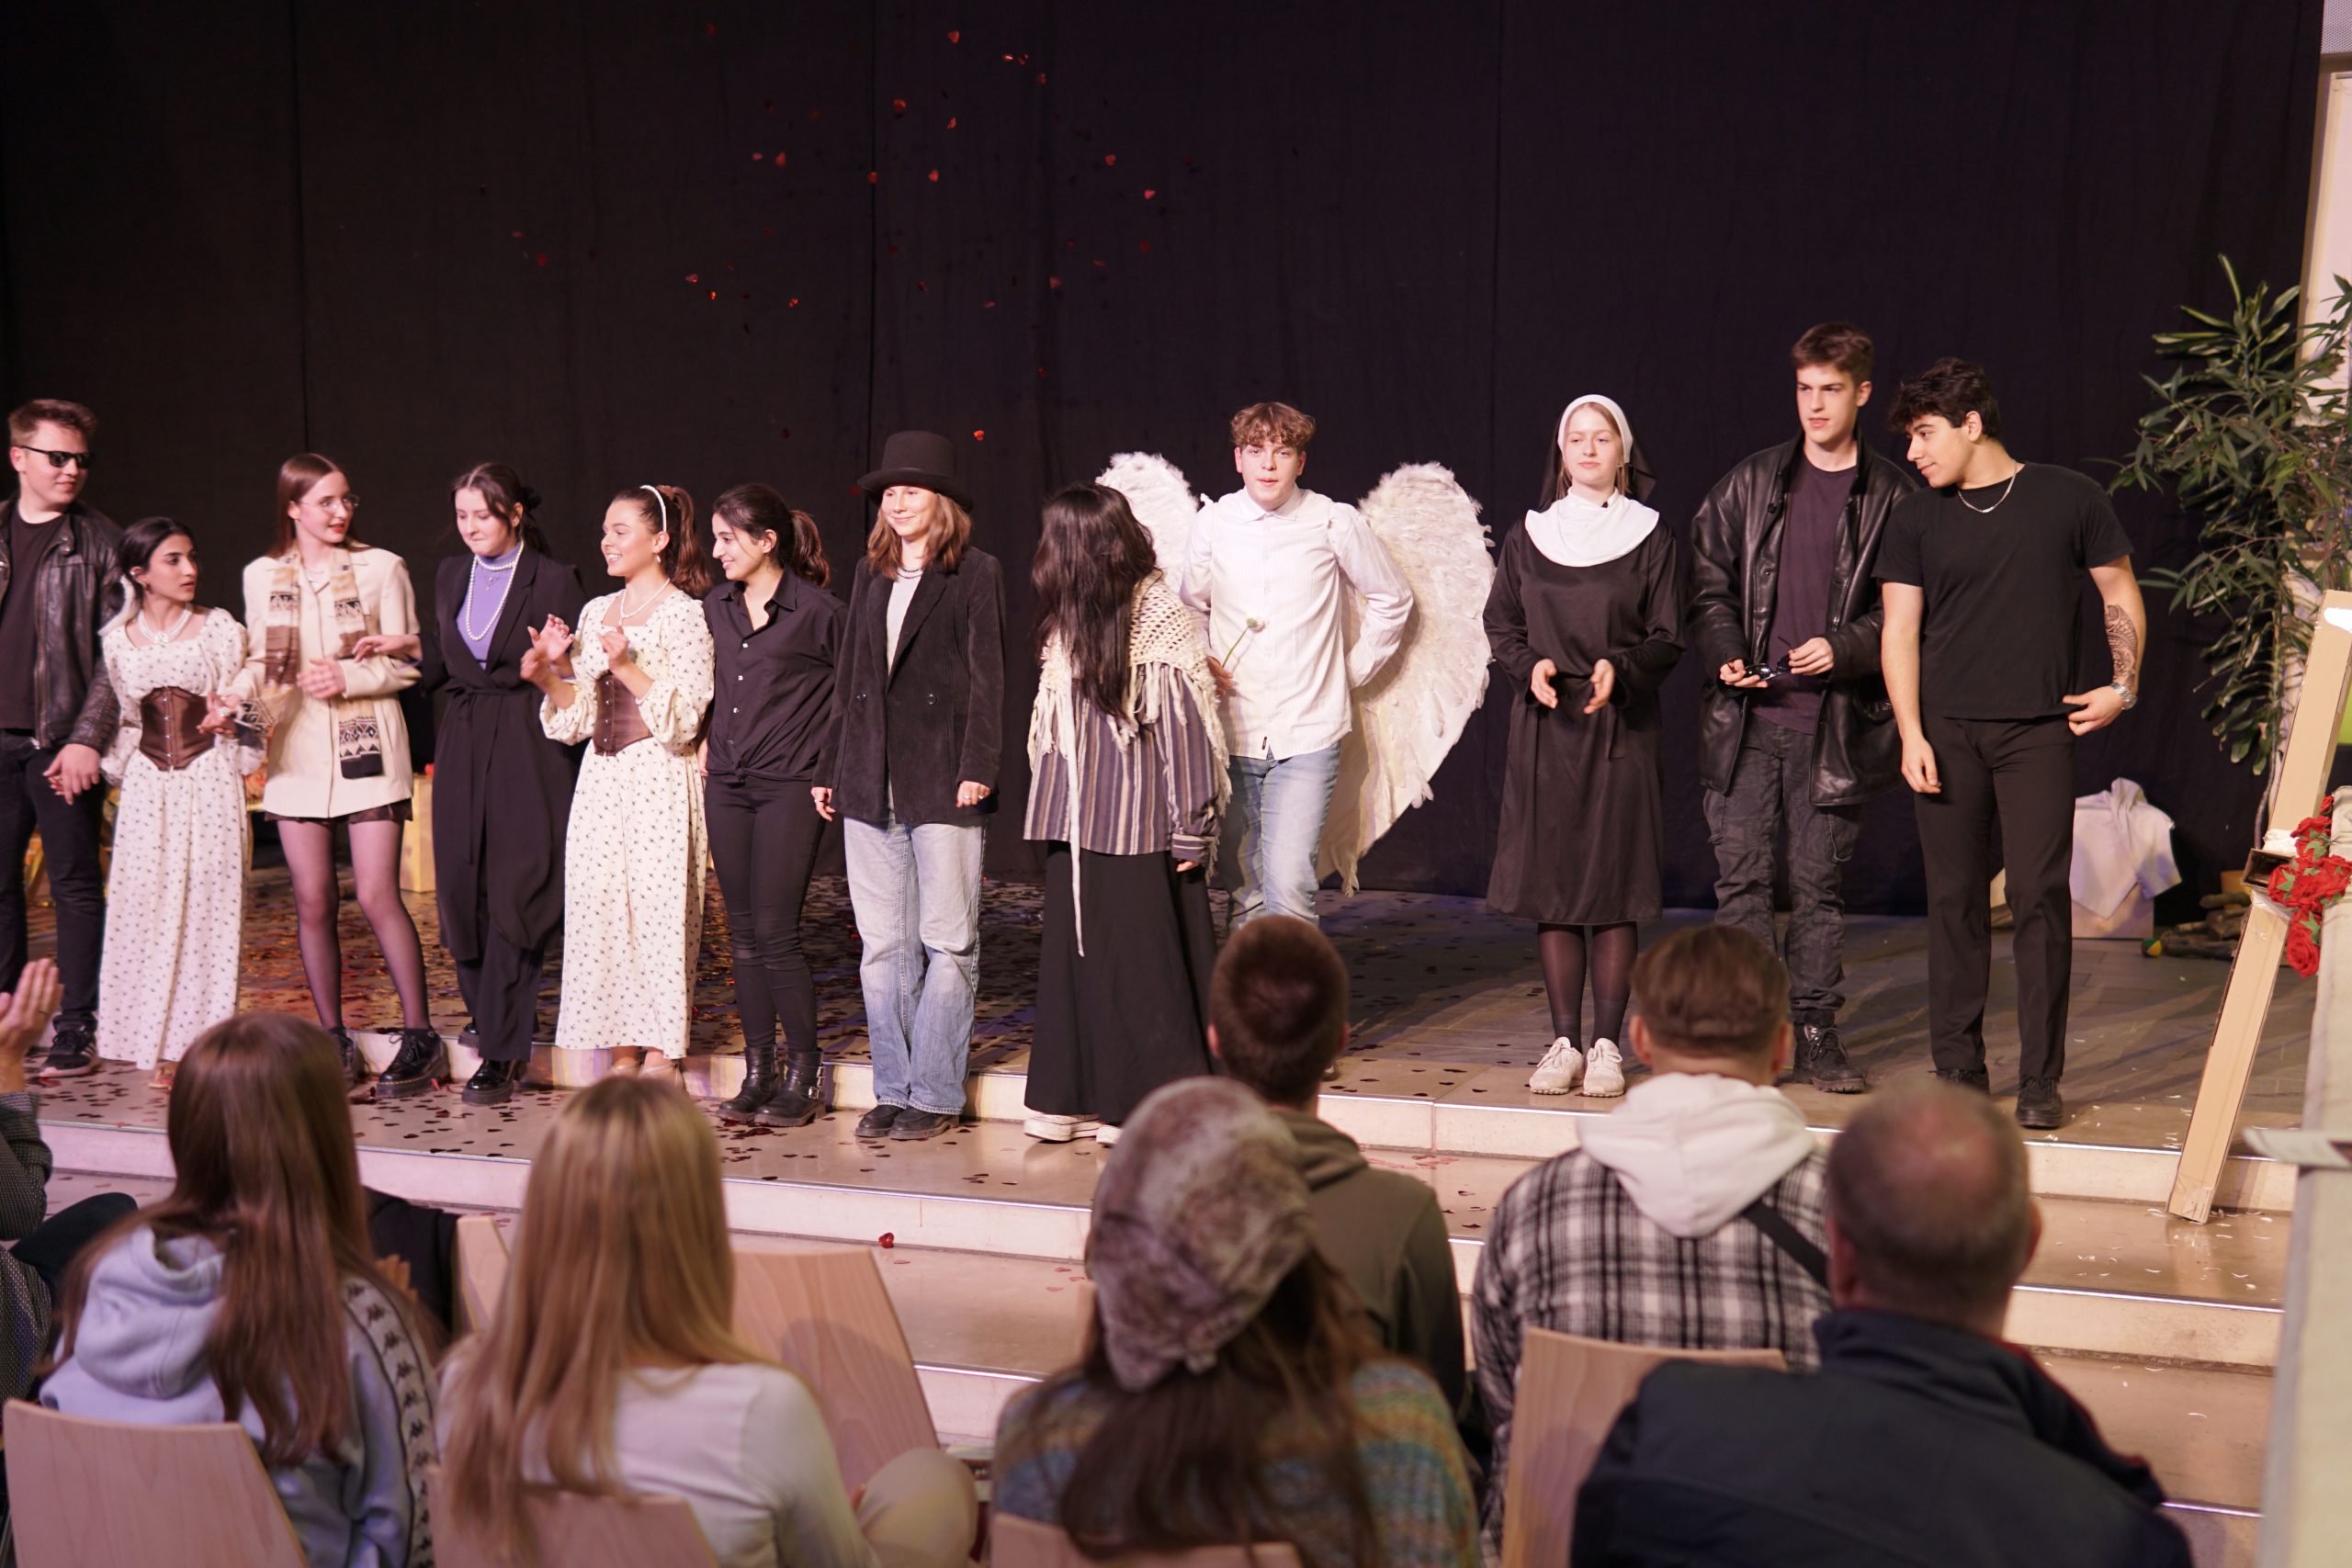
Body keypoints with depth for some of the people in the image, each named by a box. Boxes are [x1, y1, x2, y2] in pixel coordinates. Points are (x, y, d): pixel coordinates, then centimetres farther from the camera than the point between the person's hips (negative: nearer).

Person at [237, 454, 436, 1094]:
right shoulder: (262, 577, 10)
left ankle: (418, 1030, 2)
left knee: (377, 895, -9)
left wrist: (347, 678, -14)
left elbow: (407, 662, 1)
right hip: (296, 752, 3)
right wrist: (238, 699, -5)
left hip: (365, 747, -3)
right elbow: (259, 661, 15)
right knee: (313, 901, 3)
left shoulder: (381, 568, 2)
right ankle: (333, 1035, 15)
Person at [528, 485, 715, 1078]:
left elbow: (684, 721, -12)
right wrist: (551, 676, -3)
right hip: (601, 783, 7)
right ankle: (623, 1057, 14)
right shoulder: (595, 612, 14)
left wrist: (627, 668, -21)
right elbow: (580, 720, 14)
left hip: (659, 785, -7)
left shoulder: (684, 615, -6)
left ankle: (660, 1062, 3)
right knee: (600, 913, 5)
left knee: (657, 914, -5)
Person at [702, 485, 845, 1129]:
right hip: (726, 785, 6)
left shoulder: (816, 610, -8)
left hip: (789, 787, -6)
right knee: (744, 934, 8)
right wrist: (706, 740, 12)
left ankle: (803, 1076, 4)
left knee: (776, 933, -7)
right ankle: (757, 1073, 15)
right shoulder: (715, 608, 11)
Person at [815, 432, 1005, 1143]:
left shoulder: (977, 572, 0)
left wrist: (978, 766, -15)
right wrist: (829, 767, 14)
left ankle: (934, 1095, 6)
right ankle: (892, 1090, 14)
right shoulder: (871, 573, 16)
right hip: (870, 781, 6)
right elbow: (850, 674, 18)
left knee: (947, 944, -1)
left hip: (942, 779, -5)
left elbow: (986, 677, -6)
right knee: (883, 945, 7)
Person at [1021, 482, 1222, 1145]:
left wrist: (1192, 828, -13)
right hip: (1076, 816, 6)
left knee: (1146, 956, -1)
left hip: (1141, 820, -6)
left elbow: (1186, 725, -12)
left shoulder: (1161, 615, -9)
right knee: (1075, 951, 8)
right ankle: (1073, 1097, 16)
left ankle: (1155, 1101, 8)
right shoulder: (1067, 618, 10)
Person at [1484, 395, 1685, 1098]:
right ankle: (1564, 1042, 9)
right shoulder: (1529, 536, 9)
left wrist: (1619, 668, -17)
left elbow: (1667, 638, 1)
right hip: (1545, 727, 2)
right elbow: (1500, 625, 9)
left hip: (1621, 729, -2)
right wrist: (1530, 666, -10)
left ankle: (1607, 1045, 4)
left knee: (1614, 888, -3)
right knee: (1550, 887, 2)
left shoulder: (1650, 538, 3)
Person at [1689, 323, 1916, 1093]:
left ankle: (1816, 1033, 14)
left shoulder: (1892, 498, 4)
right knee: (1742, 875, -1)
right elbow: (1708, 582, 12)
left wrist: (1842, 648, -12)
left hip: (1834, 720, -1)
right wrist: (1727, 654, -4)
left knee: (1820, 882, 5)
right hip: (1747, 718, 1)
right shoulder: (1749, 483, 10)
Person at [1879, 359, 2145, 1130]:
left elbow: (2121, 593, 13)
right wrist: (1911, 734, -4)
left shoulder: (2067, 499, 5)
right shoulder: (1916, 520, 9)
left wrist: (2122, 686, 1)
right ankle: (1958, 1066, 13)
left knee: (2040, 896, -6)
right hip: (1947, 732, 2)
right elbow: (1899, 631, 6)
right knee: (1954, 898, 3)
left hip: (2040, 729, -2)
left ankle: (2040, 1080, 0)